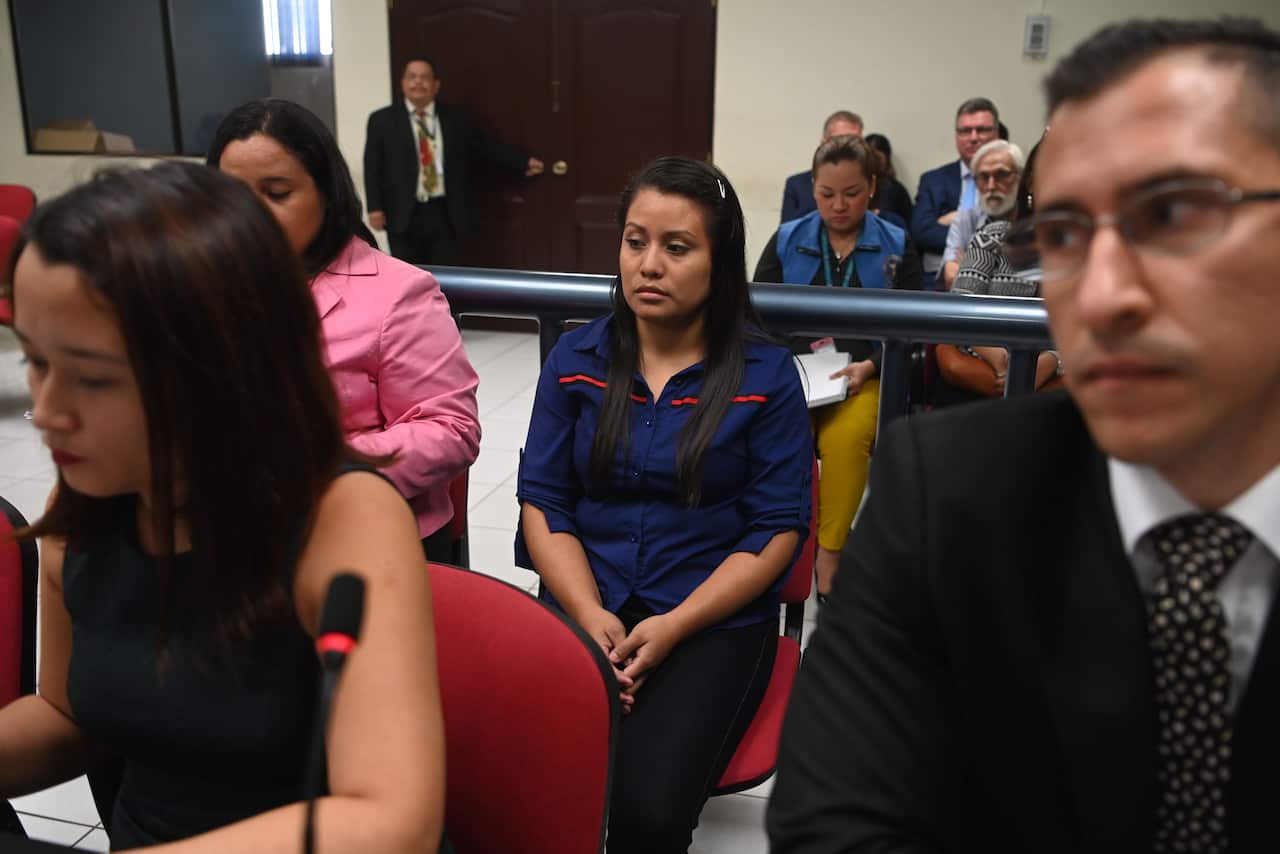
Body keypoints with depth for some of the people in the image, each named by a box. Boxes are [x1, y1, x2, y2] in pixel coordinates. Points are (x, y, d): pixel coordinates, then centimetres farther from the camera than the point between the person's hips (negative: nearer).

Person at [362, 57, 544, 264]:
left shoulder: (457, 117, 8)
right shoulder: (382, 120, 3)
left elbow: (486, 146, 13)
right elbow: (372, 167, 1)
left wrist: (523, 163, 9)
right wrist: (375, 207, -8)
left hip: (444, 213, 2)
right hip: (403, 214, -1)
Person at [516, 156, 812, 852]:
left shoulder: (766, 374, -1)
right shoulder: (574, 360, 7)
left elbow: (778, 531, -4)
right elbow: (543, 502, 5)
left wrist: (672, 627, -14)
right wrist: (591, 618, -11)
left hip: (716, 618, -2)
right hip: (582, 605, 2)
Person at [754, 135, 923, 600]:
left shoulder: (896, 246, 10)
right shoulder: (786, 240, 13)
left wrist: (869, 367, -12)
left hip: (865, 375, -1)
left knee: (846, 436, -34)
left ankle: (829, 555, -20)